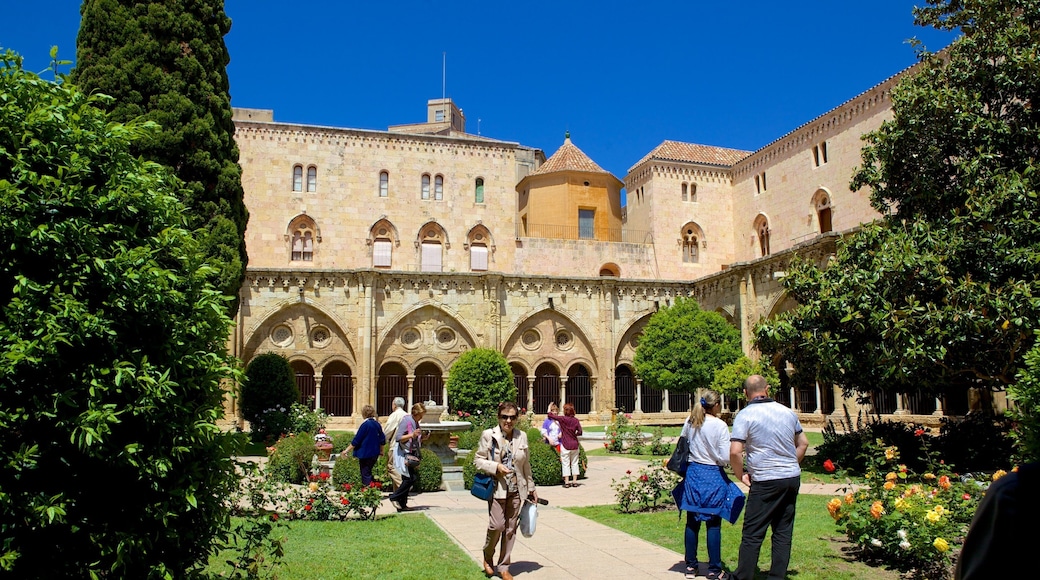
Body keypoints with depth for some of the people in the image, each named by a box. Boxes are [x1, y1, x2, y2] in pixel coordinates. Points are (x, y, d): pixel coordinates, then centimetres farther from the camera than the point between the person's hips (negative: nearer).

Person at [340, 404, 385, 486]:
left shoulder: (365, 424, -17)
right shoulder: (377, 424, 3)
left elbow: (356, 440, -16)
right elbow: (382, 440, 11)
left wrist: (347, 450, -9)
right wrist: (381, 450, 27)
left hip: (365, 453, -7)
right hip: (375, 453, 7)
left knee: (365, 474, 2)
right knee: (368, 472, 20)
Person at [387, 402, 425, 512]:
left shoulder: (416, 423, 16)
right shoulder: (406, 421, -10)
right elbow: (398, 438, -17)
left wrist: (422, 438, 8)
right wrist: (412, 435, -25)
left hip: (411, 454, 9)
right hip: (404, 453, -8)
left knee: (407, 480, 7)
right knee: (412, 477, -15)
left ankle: (402, 505, 10)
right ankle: (394, 497, -3)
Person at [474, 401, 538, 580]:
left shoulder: (522, 436, 6)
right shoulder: (488, 435, -5)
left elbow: (526, 465, 14)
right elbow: (478, 460, -2)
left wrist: (531, 488, 17)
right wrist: (496, 467, -17)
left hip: (516, 490, 4)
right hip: (497, 488, -4)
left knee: (510, 529, 7)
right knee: (497, 525, -10)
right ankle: (487, 556, 19)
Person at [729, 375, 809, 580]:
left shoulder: (745, 415, -10)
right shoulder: (787, 412, 7)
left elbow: (735, 451, -18)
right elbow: (803, 443, 17)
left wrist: (741, 475, -4)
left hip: (766, 481, -5)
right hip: (793, 478, 6)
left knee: (752, 533, 2)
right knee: (783, 531, 11)